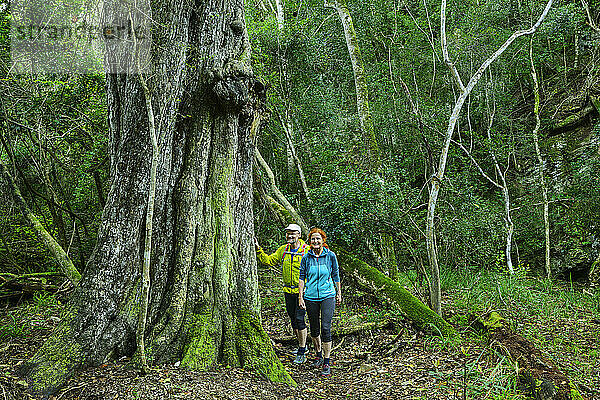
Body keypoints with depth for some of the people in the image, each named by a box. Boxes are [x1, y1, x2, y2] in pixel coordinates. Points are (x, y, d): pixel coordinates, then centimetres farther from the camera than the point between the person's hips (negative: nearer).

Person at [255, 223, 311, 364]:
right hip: (288, 291, 6)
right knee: (293, 319, 14)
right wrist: (258, 249, 1)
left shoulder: (307, 251, -9)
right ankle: (302, 345, 33)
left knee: (299, 318, -9)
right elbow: (268, 260, 10)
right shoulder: (283, 250, 7)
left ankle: (302, 353, 0)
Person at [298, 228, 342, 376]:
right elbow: (301, 278, 4)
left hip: (327, 296, -2)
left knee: (325, 328, -11)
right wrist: (300, 297, -1)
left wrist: (339, 293, 13)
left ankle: (326, 363, -2)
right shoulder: (306, 257, -1)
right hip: (311, 297, 2)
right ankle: (319, 355, 35)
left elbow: (336, 275, 8)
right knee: (314, 328, 12)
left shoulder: (330, 255, -3)